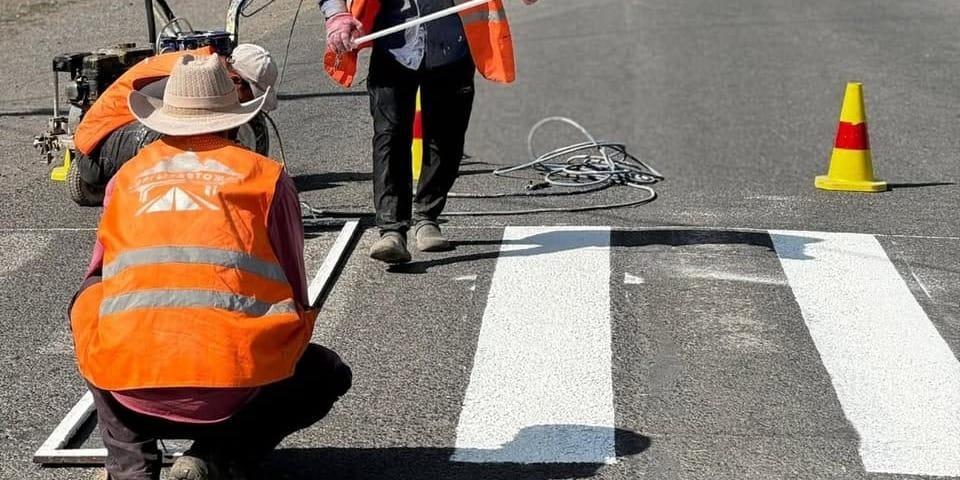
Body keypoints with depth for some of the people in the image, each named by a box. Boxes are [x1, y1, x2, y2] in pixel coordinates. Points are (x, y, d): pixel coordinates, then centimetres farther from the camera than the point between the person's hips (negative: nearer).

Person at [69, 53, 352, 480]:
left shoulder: (128, 178, 19)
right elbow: (295, 297, 15)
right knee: (328, 375, 28)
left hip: (129, 393, 2)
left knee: (87, 305, 34)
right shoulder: (265, 176, 12)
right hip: (230, 392, -2)